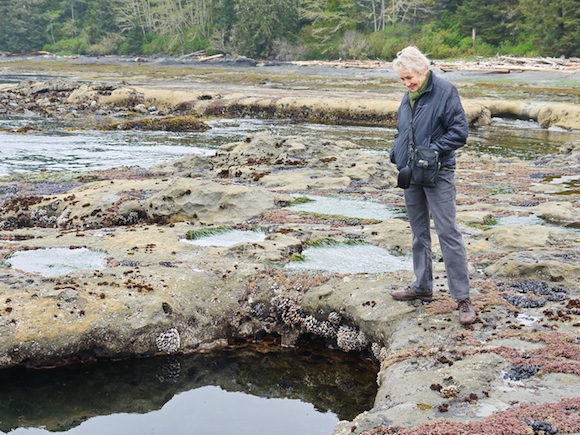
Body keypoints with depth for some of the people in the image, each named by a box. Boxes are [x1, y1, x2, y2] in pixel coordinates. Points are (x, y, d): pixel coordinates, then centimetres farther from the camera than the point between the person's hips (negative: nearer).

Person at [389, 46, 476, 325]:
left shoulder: (444, 92, -10)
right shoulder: (408, 97, 11)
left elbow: (459, 131, -13)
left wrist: (433, 151, -21)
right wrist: (397, 154, 5)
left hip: (437, 174, -7)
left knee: (447, 232, -9)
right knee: (419, 233, 15)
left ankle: (462, 298, -5)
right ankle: (422, 286, 28)